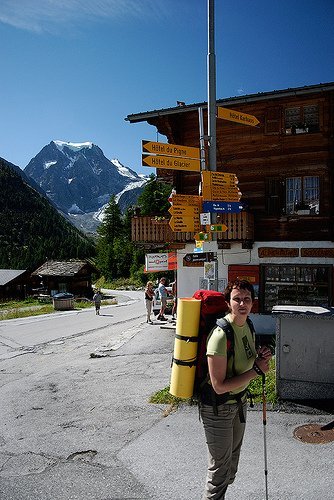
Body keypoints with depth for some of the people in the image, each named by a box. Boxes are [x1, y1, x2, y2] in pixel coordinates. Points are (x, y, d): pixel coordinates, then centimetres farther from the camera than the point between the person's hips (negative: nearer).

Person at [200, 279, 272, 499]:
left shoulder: (247, 326, -3)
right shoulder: (221, 335, -30)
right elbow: (219, 386, -29)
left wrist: (260, 357, -9)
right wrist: (256, 370, -24)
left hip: (239, 401, 9)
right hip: (218, 408, -9)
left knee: (233, 457, 27)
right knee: (220, 465, 7)